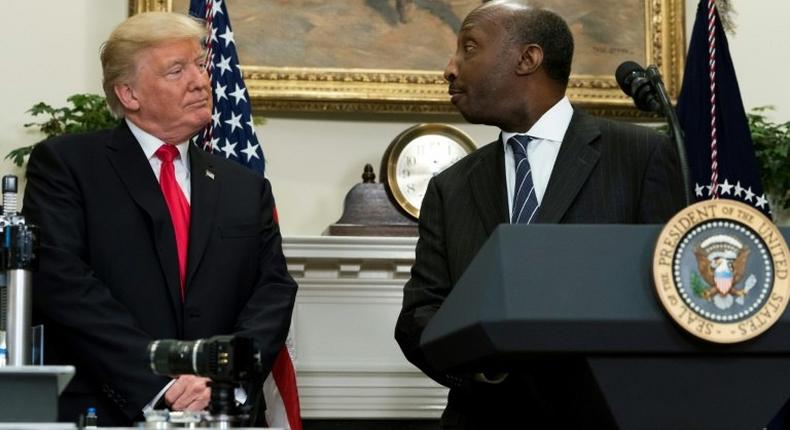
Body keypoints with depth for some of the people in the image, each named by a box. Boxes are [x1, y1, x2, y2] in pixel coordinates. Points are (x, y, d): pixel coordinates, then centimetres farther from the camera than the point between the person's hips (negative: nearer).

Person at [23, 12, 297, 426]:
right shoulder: (64, 164, 3)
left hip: (221, 415, 3)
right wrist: (160, 383, -15)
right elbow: (63, 282, -8)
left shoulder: (247, 189, 17)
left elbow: (273, 290, 8)